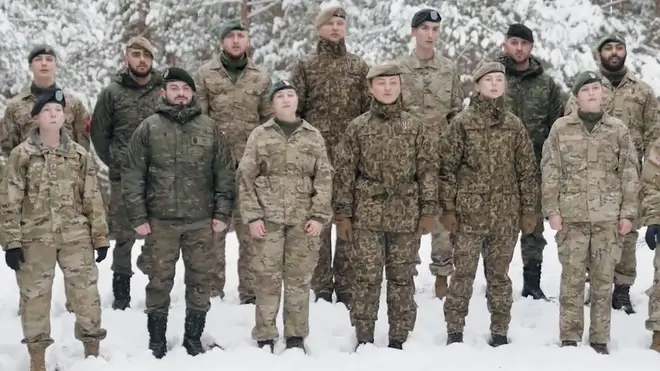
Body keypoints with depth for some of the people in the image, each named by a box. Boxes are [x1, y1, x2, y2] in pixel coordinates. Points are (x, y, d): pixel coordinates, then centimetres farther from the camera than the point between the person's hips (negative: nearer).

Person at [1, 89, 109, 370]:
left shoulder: (79, 155, 3)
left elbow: (93, 199, 6)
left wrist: (100, 237, 4)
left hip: (75, 236, 1)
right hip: (35, 238, -1)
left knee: (86, 291, 3)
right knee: (34, 295, 7)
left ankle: (92, 346, 20)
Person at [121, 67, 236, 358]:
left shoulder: (209, 128, 5)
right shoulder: (148, 128, 0)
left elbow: (225, 174, 5)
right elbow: (132, 176, -1)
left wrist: (222, 213, -1)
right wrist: (138, 217, -6)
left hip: (201, 221, 1)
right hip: (160, 221, -1)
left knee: (199, 281, 9)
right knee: (159, 282, 6)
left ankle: (193, 339, 23)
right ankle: (156, 341, 19)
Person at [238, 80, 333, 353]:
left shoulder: (313, 136, 9)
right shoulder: (259, 135, 5)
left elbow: (324, 178, 5)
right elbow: (245, 177, 2)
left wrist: (319, 216, -4)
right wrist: (252, 216, -6)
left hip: (303, 219, 1)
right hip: (268, 218, -1)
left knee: (299, 278, 5)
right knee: (268, 278, 1)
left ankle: (296, 336, 16)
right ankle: (264, 337, 10)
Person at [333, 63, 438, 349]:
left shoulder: (416, 127, 6)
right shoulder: (357, 127, 4)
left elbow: (428, 169, 5)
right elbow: (344, 172, 4)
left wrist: (428, 210, -1)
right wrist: (343, 214, -1)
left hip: (406, 216, 1)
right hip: (367, 216, -1)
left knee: (402, 278, 6)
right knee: (366, 277, 0)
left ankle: (398, 340, 16)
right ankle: (363, 339, 10)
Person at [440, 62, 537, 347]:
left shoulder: (514, 125, 6)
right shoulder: (462, 123, -1)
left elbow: (527, 170, 9)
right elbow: (447, 167, -1)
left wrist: (528, 209, 6)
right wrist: (448, 208, -5)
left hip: (506, 215, 2)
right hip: (469, 213, -2)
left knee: (499, 276, 10)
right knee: (463, 274, 0)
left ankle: (500, 332, 19)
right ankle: (454, 331, 10)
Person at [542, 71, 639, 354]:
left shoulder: (618, 130, 4)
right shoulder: (561, 128, 2)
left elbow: (629, 175, 5)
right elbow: (550, 173, 2)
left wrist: (628, 213, 0)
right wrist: (552, 210, -3)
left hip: (608, 218, 1)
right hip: (572, 216, -1)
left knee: (603, 280, 6)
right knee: (572, 279, 3)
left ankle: (600, 340, 15)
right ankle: (569, 338, 12)